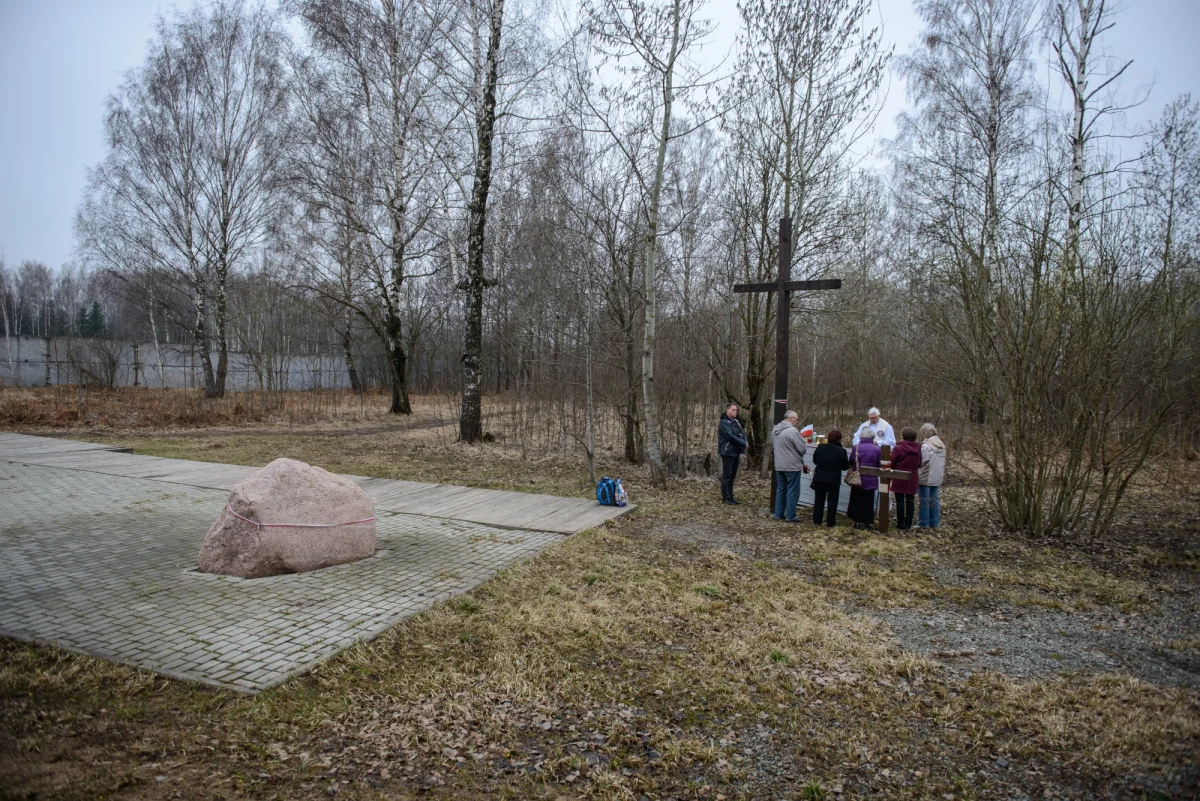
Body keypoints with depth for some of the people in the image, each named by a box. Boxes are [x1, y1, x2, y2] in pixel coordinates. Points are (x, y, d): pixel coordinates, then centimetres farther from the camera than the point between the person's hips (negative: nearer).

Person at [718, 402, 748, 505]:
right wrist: (743, 443, -12)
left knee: (732, 476, 12)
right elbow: (730, 436, -20)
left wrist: (743, 444, -7)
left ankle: (730, 497, 18)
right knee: (726, 476, -3)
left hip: (736, 453, 8)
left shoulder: (736, 422, 15)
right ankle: (725, 498, 2)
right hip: (727, 453, -8)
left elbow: (743, 434, 11)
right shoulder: (724, 423, -11)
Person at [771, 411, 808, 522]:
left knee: (780, 489, 15)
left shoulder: (775, 430, 7)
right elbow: (803, 449, -17)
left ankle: (778, 514, 19)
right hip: (792, 466, -8)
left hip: (779, 466, 8)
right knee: (792, 491, 1)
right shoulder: (792, 431, -19)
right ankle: (790, 516, 5)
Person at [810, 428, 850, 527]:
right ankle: (830, 522, 10)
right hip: (834, 480, -3)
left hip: (819, 478, 3)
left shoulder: (820, 447, -7)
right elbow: (845, 467, -4)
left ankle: (816, 520, 18)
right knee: (832, 501, 7)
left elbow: (814, 460, 5)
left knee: (819, 500, 13)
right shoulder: (841, 451, -14)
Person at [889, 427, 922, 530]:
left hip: (899, 479, -5)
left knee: (900, 501, 3)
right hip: (912, 479, 5)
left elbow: (892, 463, -10)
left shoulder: (898, 448, -16)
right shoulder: (918, 449, 2)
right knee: (910, 501, 11)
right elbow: (919, 464, 10)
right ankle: (908, 524, 16)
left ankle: (901, 524, 5)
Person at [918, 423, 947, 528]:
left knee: (924, 500, 1)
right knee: (934, 500, 13)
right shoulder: (942, 445, 8)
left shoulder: (926, 446, -19)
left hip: (925, 478, -7)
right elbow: (943, 463, 14)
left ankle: (923, 523, 6)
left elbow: (920, 462, -20)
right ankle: (934, 522, 19)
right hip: (937, 478, 7)